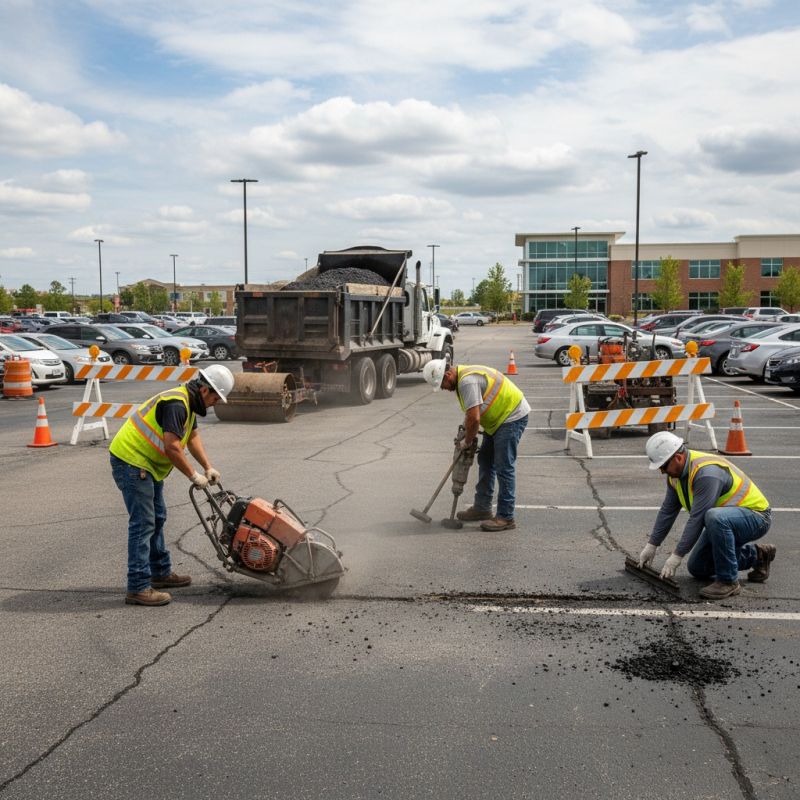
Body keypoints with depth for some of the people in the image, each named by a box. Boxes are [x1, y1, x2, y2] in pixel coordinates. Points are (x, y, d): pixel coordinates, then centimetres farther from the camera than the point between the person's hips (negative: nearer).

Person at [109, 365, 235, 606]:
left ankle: (160, 572, 31)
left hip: (145, 464, 11)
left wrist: (208, 468, 12)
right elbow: (172, 447, -27)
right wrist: (194, 476, -17)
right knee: (143, 523, -11)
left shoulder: (188, 402, 11)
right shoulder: (176, 405, -23)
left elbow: (193, 437, 21)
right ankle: (138, 588, -8)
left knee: (156, 518, 18)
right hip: (131, 462, -11)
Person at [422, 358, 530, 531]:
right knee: (485, 461, 15)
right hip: (500, 418, 11)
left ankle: (506, 518, -6)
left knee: (504, 468, -10)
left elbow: (474, 419, -27)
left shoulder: (468, 381, -25)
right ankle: (482, 508, 23)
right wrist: (468, 436, 11)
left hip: (512, 416, -11)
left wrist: (467, 441, -12)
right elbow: (470, 415, 18)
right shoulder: (462, 378, 9)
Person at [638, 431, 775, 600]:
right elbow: (667, 510, 6)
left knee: (715, 518, -40)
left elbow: (697, 519, -31)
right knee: (697, 568, 9)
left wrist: (677, 555, -26)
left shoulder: (706, 473, -32)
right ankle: (756, 555, 22)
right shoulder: (676, 471, -2)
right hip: (724, 521, 10)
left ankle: (728, 581, -24)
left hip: (756, 516, -10)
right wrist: (652, 545, 6)